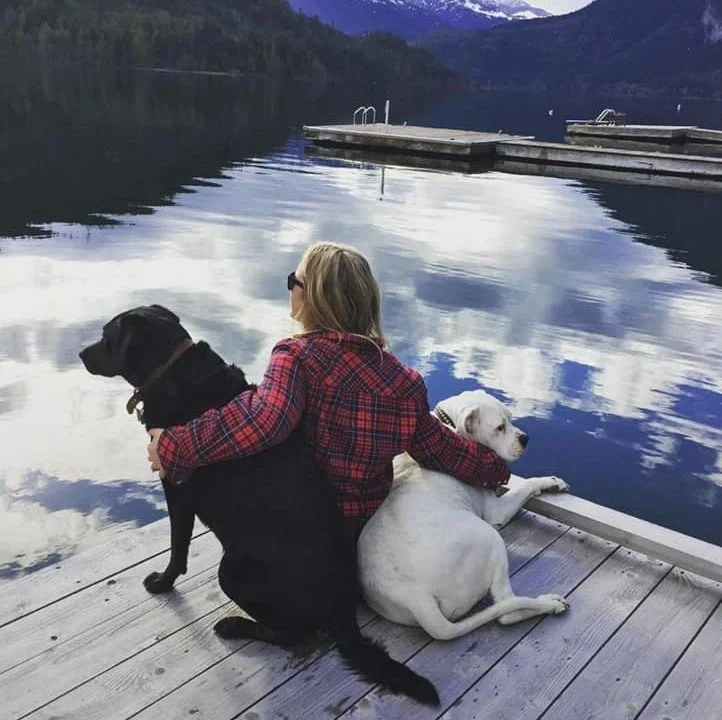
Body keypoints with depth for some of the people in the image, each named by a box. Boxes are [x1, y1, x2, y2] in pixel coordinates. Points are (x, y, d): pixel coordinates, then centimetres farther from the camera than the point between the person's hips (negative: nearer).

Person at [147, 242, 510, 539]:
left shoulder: (298, 356, -23)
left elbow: (263, 419, -41)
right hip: (371, 524, 4)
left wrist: (174, 447, -33)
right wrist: (492, 469, 16)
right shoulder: (398, 374, -7)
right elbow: (437, 447, 0)